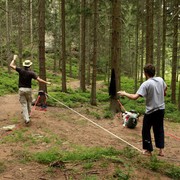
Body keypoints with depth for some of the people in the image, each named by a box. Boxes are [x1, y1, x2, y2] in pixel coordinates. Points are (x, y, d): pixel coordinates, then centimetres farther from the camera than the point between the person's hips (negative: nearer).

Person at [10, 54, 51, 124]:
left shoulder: (21, 70, -6)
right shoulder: (31, 73, -9)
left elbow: (11, 65, 1)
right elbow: (39, 79, -13)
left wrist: (14, 59, 15)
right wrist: (46, 82, -2)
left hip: (21, 89, 0)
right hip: (28, 89, 0)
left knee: (24, 104, 0)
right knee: (29, 103, 22)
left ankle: (26, 118, -10)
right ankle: (28, 114, 35)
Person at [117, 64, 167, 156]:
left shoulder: (146, 84, -21)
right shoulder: (160, 80, -1)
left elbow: (135, 97, -27)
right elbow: (165, 87, 23)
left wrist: (125, 94, -12)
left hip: (151, 111, -6)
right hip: (161, 109, 6)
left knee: (146, 130, 11)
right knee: (159, 129, 17)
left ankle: (148, 150, 19)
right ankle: (161, 150, 19)